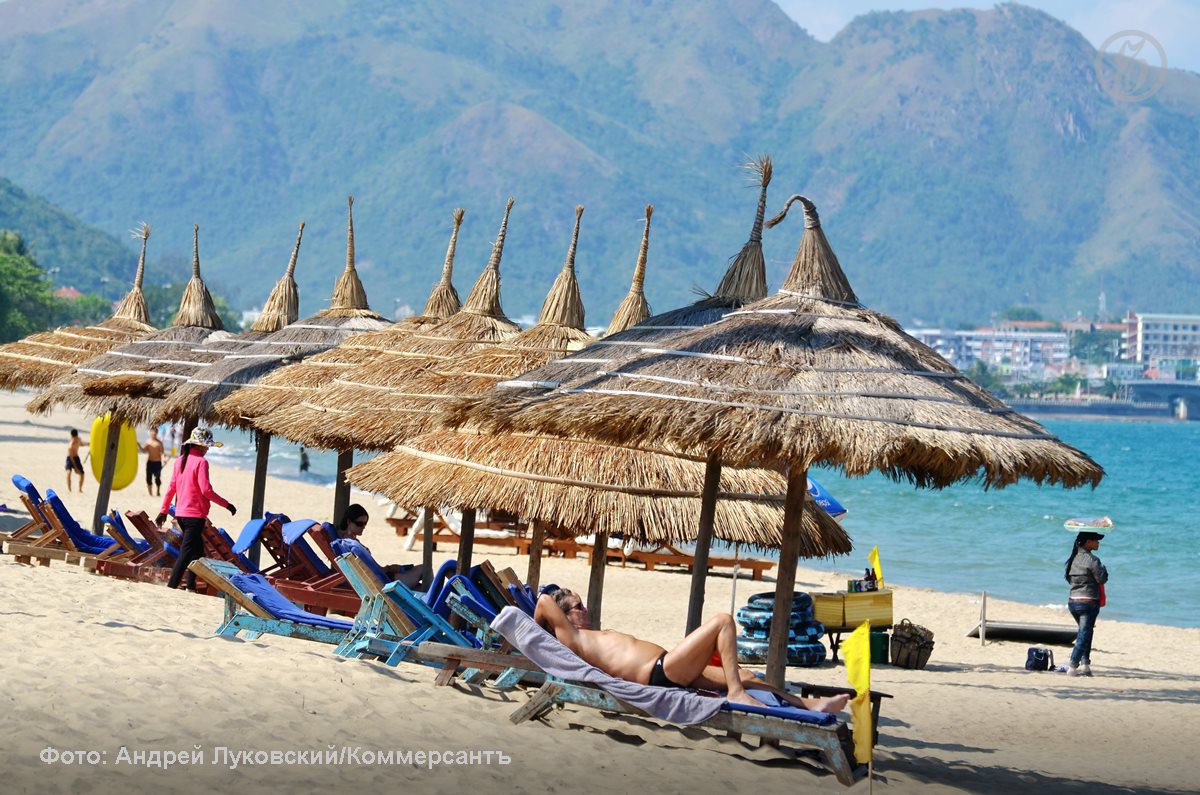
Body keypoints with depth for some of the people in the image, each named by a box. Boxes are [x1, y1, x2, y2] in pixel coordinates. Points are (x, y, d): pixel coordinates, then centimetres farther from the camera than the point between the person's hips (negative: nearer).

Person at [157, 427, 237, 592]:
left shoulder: (180, 460, 9)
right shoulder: (201, 462, -13)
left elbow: (171, 488, 12)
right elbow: (206, 490, -18)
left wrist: (164, 511, 19)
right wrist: (227, 505, -11)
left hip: (180, 513, 8)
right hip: (195, 514, -8)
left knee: (197, 550, 18)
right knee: (186, 553, -6)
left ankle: (191, 586, 18)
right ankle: (172, 586, -10)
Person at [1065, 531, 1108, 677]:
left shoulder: (1073, 558, 8)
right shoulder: (1091, 560, -15)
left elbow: (1067, 576, 15)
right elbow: (1102, 578, -13)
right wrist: (1103, 568, 4)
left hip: (1072, 601, 7)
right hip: (1088, 602, -7)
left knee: (1085, 632, 19)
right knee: (1084, 634, -2)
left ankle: (1085, 664, 11)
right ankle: (1073, 667, -7)